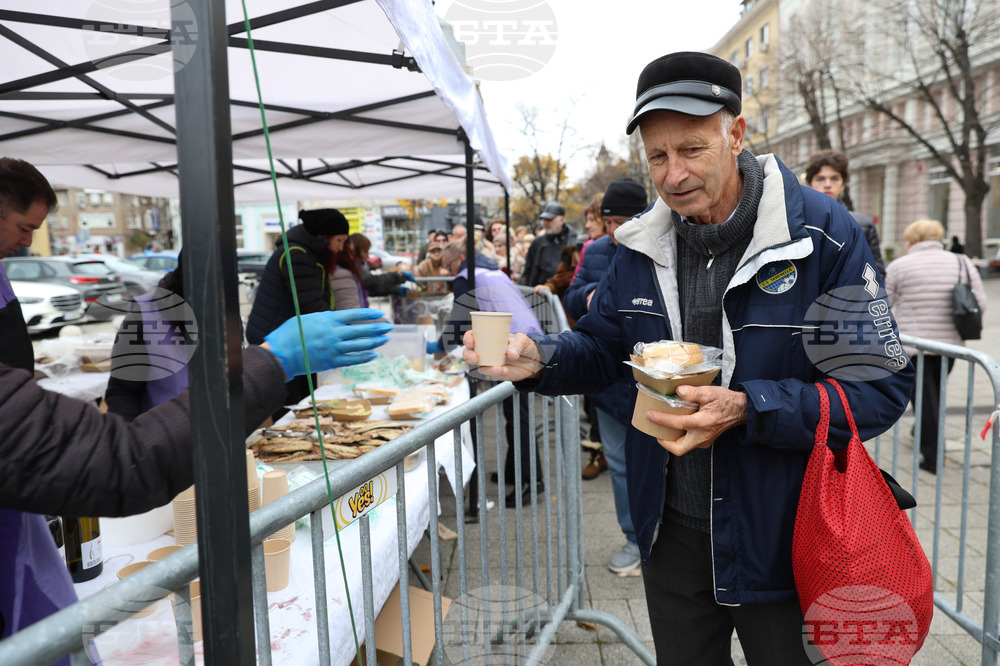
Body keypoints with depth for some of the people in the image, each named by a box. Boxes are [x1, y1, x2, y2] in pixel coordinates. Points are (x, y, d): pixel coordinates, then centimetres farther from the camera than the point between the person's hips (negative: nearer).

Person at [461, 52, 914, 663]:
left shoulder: (823, 233, -16)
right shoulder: (641, 246, -1)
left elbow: (881, 389, -17)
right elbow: (604, 348, 6)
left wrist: (749, 410, -30)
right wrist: (541, 358, -16)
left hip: (780, 541, -4)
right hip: (671, 531, 4)